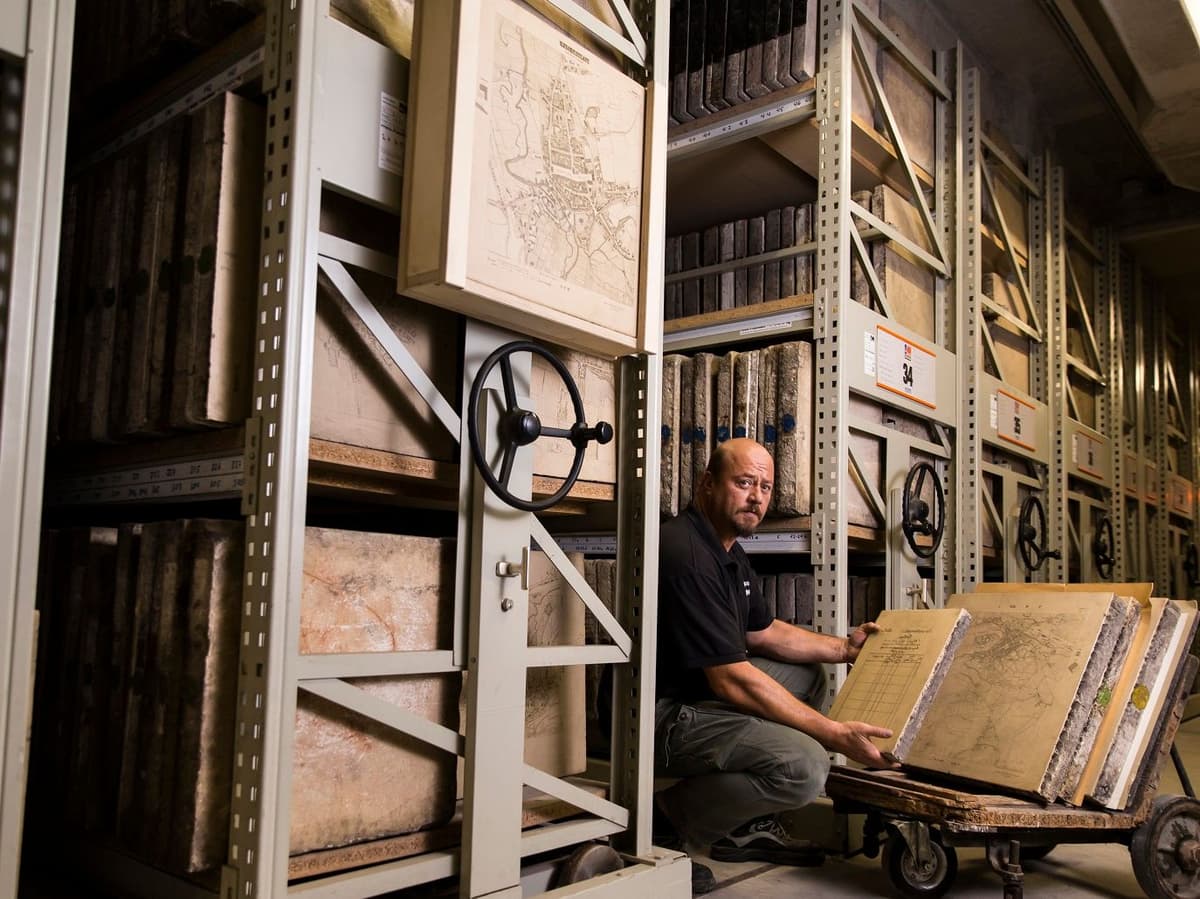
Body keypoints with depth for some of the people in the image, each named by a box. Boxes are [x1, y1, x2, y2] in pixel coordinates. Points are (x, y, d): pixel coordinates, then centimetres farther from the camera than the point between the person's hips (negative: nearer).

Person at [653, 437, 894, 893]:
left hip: (699, 691, 11)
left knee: (807, 677, 20)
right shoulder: (688, 553, -23)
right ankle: (666, 821, -6)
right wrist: (835, 734, -23)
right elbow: (730, 680, -26)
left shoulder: (728, 549, 11)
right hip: (660, 714, -11)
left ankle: (749, 827, 16)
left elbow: (761, 632, 23)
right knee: (804, 764, -25)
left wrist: (844, 647, 12)